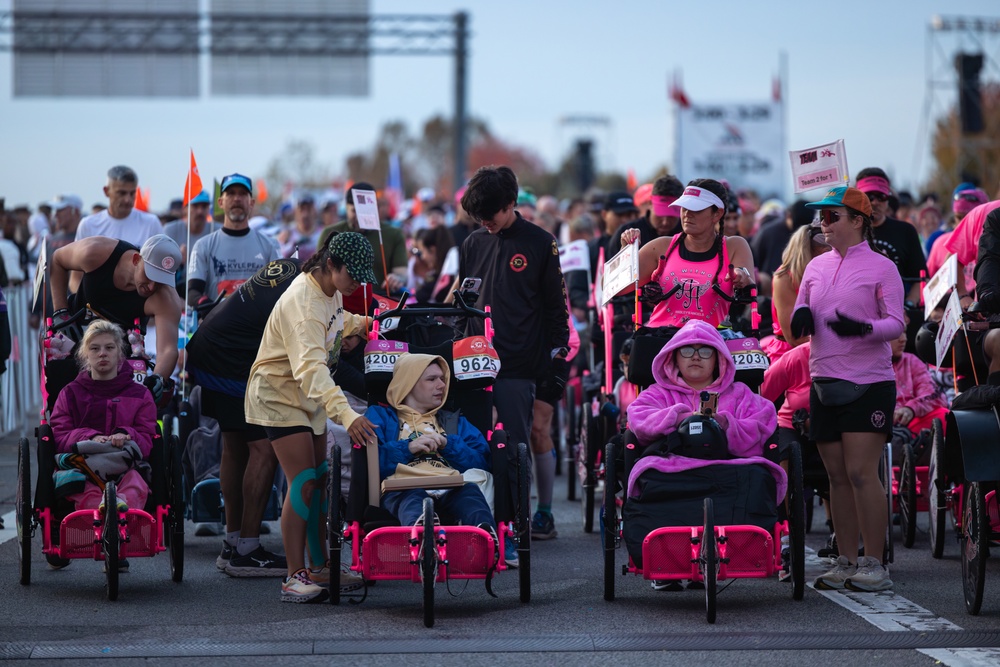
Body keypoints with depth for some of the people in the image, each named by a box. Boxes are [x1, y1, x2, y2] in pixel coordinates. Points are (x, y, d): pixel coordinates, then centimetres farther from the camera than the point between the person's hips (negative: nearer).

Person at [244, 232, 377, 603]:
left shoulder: (330, 290, -3)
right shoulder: (303, 302, -32)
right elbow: (311, 367, -46)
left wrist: (360, 324, 2)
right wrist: (346, 415, -57)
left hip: (309, 395, 9)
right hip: (279, 394, -9)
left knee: (320, 479, 11)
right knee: (303, 482, -17)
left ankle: (320, 568, 20)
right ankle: (295, 578, -16)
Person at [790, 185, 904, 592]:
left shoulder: (881, 267, -3)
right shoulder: (816, 267, 14)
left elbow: (896, 323, -8)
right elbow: (800, 319, 19)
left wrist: (864, 328, -27)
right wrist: (801, 316, -4)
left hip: (869, 383, -6)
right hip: (825, 383, 6)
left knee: (861, 472, -12)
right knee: (837, 476, 7)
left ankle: (874, 564, -6)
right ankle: (846, 562, 12)